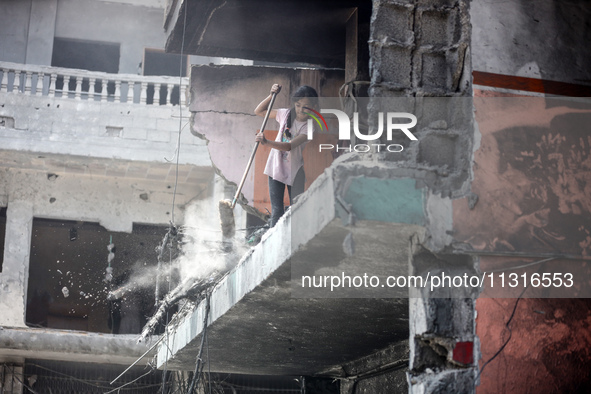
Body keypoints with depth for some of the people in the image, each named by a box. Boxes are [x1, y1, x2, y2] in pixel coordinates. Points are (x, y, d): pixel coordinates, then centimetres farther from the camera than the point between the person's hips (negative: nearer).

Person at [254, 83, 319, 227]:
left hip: (294, 172, -2)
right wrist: (271, 95, -8)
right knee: (276, 211, 4)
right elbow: (258, 111, 7)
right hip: (276, 168, 2)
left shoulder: (310, 126, -15)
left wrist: (267, 142, -41)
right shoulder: (285, 114, -3)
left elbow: (290, 146, -28)